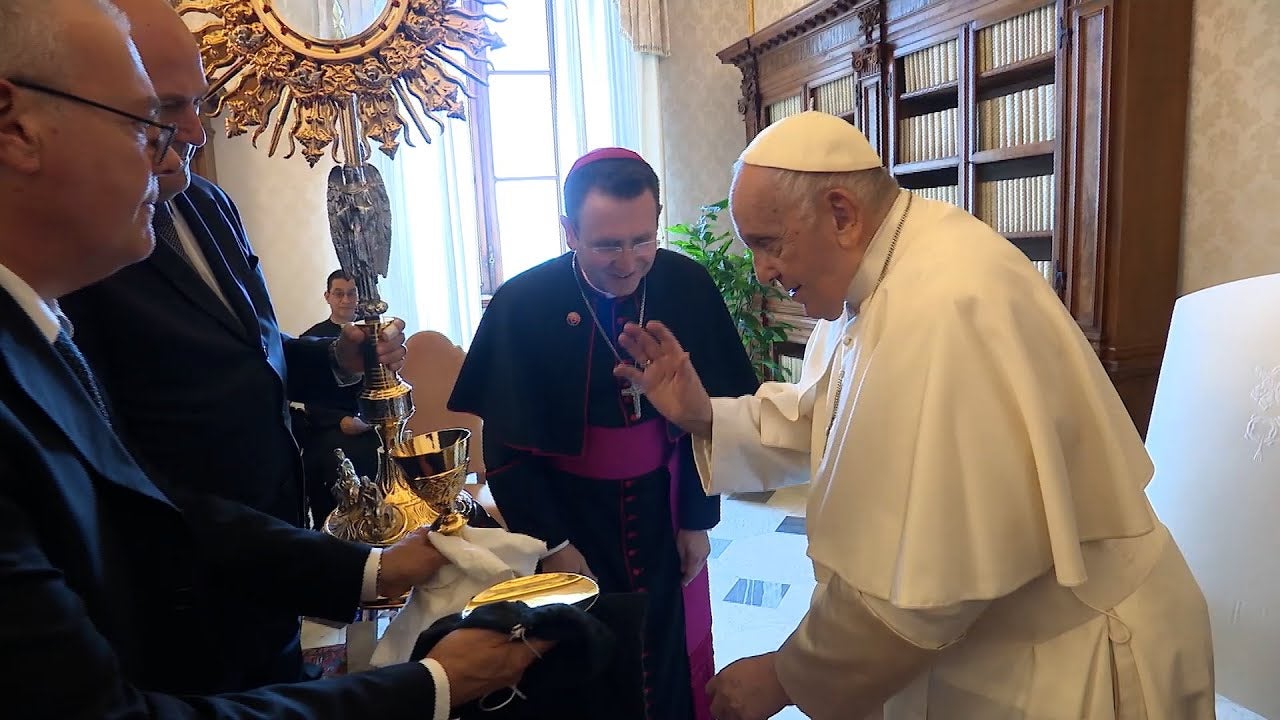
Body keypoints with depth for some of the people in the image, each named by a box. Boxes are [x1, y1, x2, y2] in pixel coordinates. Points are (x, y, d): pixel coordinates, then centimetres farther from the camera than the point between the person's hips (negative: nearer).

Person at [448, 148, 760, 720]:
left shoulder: (688, 287, -12)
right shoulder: (522, 305, -18)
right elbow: (507, 445, -10)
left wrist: (698, 519, 2)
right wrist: (552, 543, -9)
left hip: (663, 510, 2)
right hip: (568, 513, -2)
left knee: (675, 658, 16)